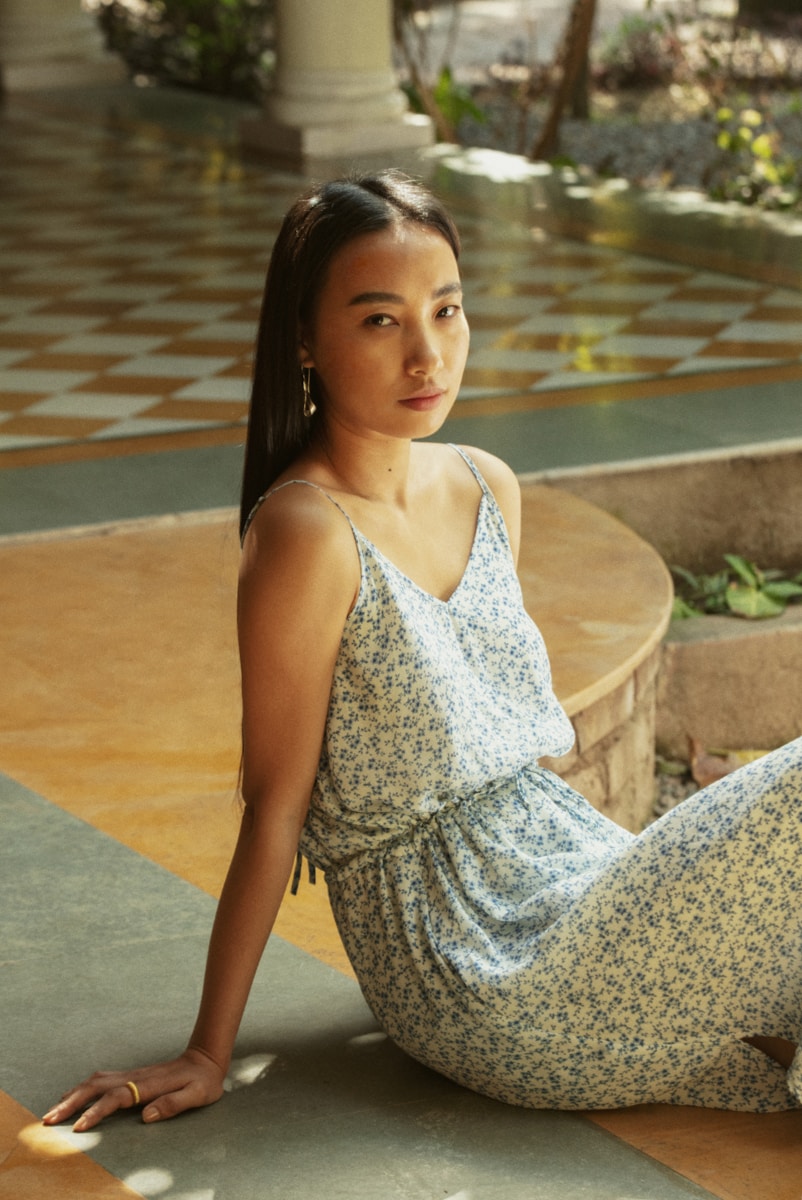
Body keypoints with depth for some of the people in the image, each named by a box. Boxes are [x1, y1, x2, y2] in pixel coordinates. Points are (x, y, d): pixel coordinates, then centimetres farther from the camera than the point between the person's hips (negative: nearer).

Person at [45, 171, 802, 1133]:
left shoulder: (489, 489, 7)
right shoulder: (307, 531, -17)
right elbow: (276, 810, -14)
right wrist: (207, 1055, -9)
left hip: (569, 869, 8)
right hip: (490, 983, -7)